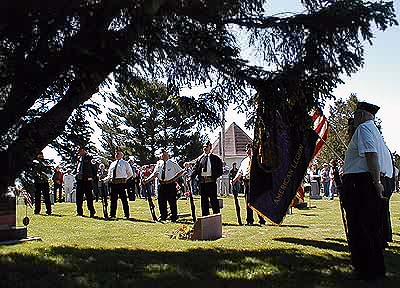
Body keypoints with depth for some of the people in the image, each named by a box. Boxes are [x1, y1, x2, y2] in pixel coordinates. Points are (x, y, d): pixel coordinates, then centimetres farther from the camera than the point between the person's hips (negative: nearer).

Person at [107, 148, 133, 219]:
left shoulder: (125, 163, 5)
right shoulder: (112, 164, 18)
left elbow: (130, 173, 10)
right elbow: (109, 175, 22)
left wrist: (125, 179, 3)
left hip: (121, 183, -5)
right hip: (113, 183, 5)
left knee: (124, 199, -3)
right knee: (113, 199, 8)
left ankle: (126, 215, 2)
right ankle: (112, 214, 17)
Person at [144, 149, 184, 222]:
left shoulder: (173, 163, -1)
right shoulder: (159, 163, 8)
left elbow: (181, 171, 5)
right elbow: (155, 174, 5)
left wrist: (175, 178, -8)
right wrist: (147, 180, -6)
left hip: (171, 184, -4)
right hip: (162, 185, 4)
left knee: (172, 201, 0)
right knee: (161, 202, 8)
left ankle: (174, 218, 12)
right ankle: (163, 217, 22)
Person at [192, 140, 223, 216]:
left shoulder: (215, 158, 5)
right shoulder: (199, 158, 12)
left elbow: (220, 170, 5)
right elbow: (195, 169, 4)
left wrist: (215, 177, -7)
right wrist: (191, 177, -10)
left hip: (211, 181, -3)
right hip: (202, 181, 3)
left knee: (213, 199, -1)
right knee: (204, 200, 8)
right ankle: (205, 217, 15)